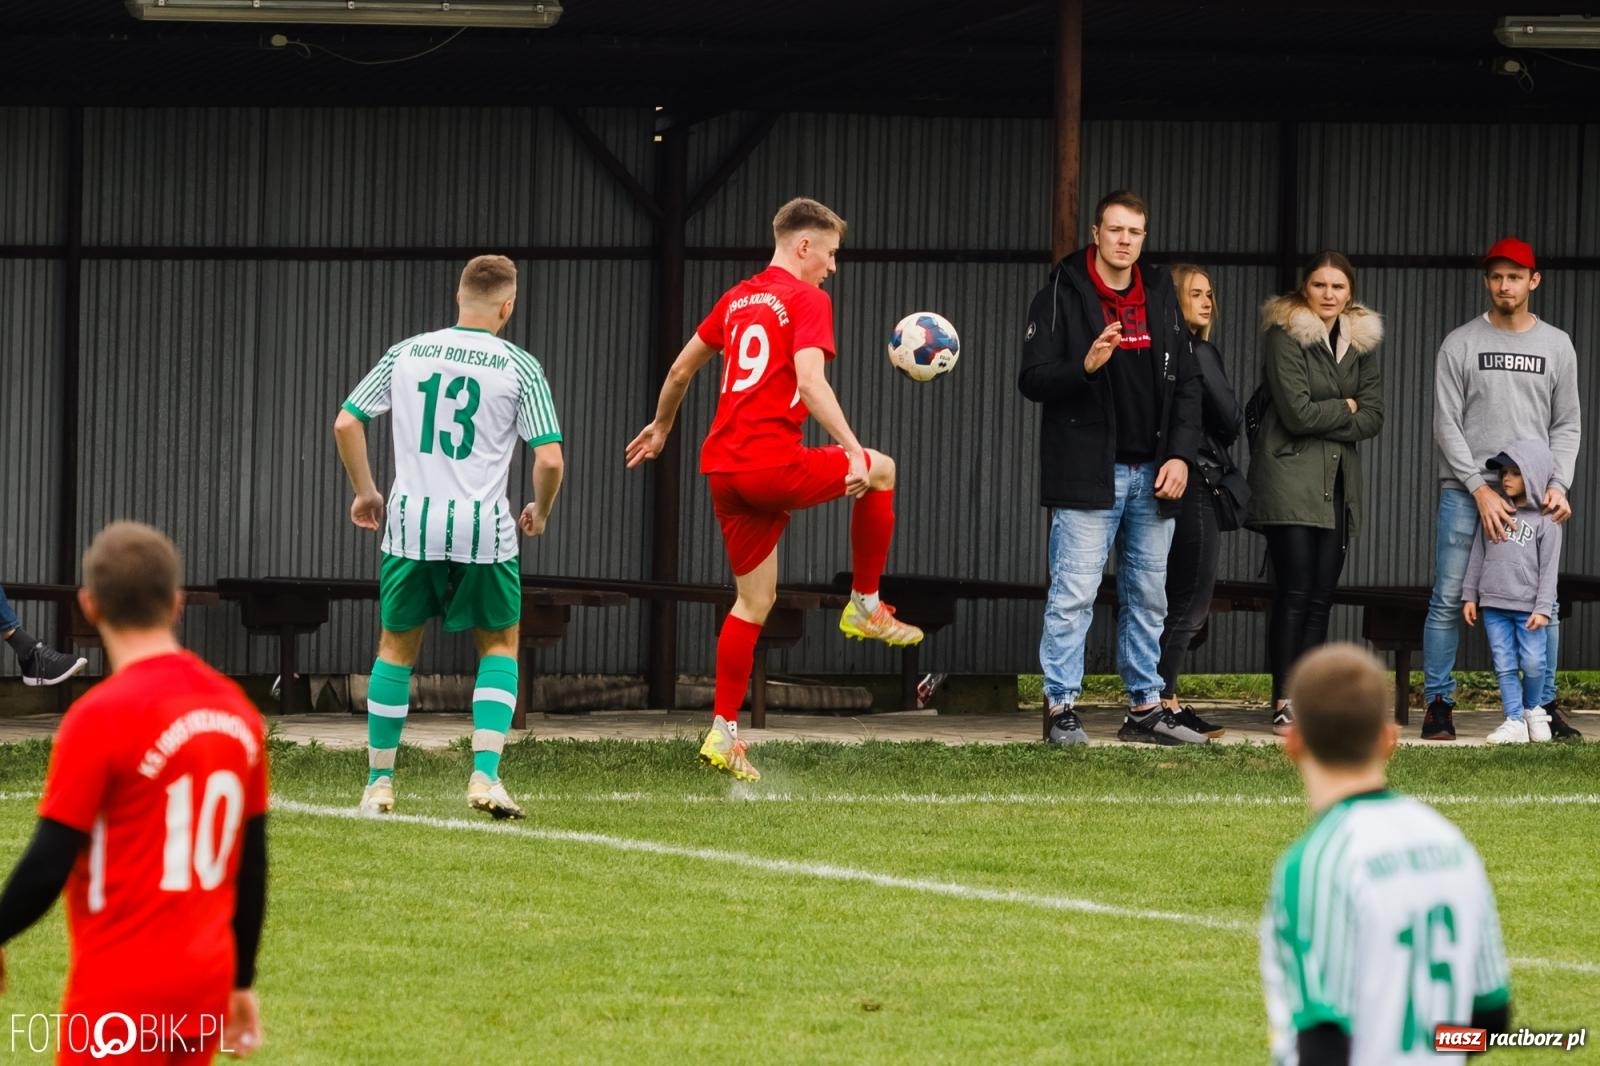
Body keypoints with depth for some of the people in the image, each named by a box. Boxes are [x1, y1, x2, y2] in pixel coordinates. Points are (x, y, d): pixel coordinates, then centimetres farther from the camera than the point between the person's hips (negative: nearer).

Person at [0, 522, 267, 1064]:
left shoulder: (101, 717, -14)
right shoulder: (238, 710, 6)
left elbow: (48, 866, -13)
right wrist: (241, 982, 22)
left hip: (121, 991, -6)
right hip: (206, 984, 6)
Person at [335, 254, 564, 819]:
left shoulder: (406, 354, 5)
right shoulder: (520, 367, -3)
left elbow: (346, 423, 6)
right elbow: (549, 459, -7)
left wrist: (365, 492, 19)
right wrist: (539, 513, 12)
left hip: (410, 523, 2)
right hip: (484, 528, -2)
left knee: (397, 647, 15)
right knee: (499, 645, 15)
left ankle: (379, 782, 18)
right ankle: (485, 774, 1)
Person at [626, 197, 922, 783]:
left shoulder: (738, 299, 17)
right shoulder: (807, 299, -6)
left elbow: (681, 368, 26)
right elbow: (809, 381, -20)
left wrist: (661, 425, 43)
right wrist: (854, 453, -23)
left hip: (723, 468, 7)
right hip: (774, 466, -7)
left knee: (755, 599, 14)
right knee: (882, 471, 15)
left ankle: (723, 733, 11)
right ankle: (865, 607, 18)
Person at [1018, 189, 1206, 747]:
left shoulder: (1161, 299, 12)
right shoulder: (1061, 298, -3)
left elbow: (1187, 384, 12)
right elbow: (1033, 381, -8)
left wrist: (1181, 455, 0)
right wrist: (1086, 366, -27)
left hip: (1152, 474, 5)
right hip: (1087, 472, -5)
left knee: (1148, 596, 10)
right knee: (1073, 594, -8)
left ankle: (1144, 707, 17)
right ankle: (1061, 709, -3)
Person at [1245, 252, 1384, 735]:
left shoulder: (1362, 341, 12)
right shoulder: (1284, 336, -6)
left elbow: (1373, 418, 5)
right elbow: (1297, 412, -15)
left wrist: (1321, 421, -9)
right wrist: (1345, 408, -1)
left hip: (1338, 480, 6)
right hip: (1289, 475, -6)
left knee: (1321, 596, 2)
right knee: (1294, 591, -11)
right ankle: (1284, 703, -9)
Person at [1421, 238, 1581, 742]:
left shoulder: (1556, 345, 9)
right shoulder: (1460, 344, 3)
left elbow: (1567, 425, 10)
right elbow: (1447, 425, -1)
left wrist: (1558, 484, -5)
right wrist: (1480, 488, -11)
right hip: (1465, 491, -2)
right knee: (1448, 600, -4)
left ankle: (1545, 706, 8)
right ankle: (1438, 704, 3)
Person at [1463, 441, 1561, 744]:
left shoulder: (1545, 521, -2)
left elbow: (1549, 568, -4)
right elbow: (1478, 555, 13)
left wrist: (1543, 608, -10)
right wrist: (1470, 595, 9)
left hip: (1527, 605, -3)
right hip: (1493, 604, 3)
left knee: (1533, 663, -4)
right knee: (1505, 665, 1)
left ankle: (1532, 708, 20)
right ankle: (1514, 720, 3)